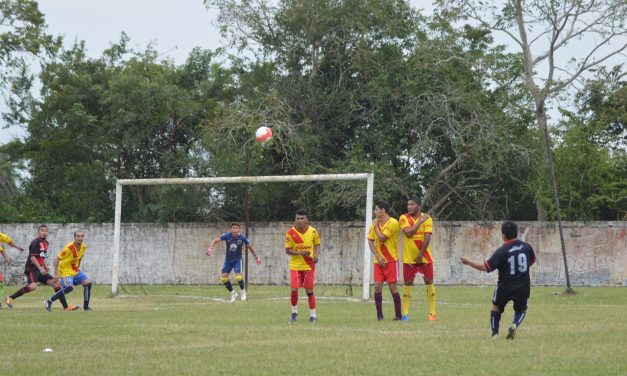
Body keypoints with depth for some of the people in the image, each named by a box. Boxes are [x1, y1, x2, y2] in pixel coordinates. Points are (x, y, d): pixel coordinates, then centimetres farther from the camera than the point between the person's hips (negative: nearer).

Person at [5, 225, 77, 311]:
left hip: (40, 270, 9)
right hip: (32, 269, -9)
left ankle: (66, 307, 8)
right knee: (33, 286, -33)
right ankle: (10, 298, -21)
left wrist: (44, 265, 17)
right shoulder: (35, 243, -12)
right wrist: (40, 268, -27)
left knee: (57, 284, 4)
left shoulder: (46, 243, 14)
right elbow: (32, 258, -19)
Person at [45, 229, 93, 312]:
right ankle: (49, 302, -17)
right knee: (70, 287, -28)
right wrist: (56, 274, -20)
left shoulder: (83, 247, -3)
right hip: (66, 271, -7)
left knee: (87, 283, -6)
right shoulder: (69, 248, -25)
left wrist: (78, 267, 16)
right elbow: (57, 259, -19)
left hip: (75, 270, 7)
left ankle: (86, 307, 5)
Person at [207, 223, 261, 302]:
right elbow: (215, 240, -18)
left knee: (238, 277, -21)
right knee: (224, 278, -6)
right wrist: (210, 248, -38)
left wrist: (256, 257, 11)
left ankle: (243, 291, 9)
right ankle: (233, 293, 16)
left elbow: (250, 247, 1)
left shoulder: (242, 238, -14)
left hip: (237, 260, -2)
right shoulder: (227, 236, -14)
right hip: (228, 259, 2)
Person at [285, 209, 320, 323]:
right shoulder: (291, 233, -10)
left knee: (310, 290, 0)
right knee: (294, 289, -7)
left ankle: (313, 315, 14)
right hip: (295, 265, 0)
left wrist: (316, 255, -9)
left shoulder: (313, 231, -5)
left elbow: (317, 244, 10)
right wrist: (300, 253, -23)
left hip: (309, 265, 0)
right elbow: (287, 250, -7)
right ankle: (294, 313, 16)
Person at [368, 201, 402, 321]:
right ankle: (379, 315, 2)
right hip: (379, 261, 5)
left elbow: (382, 238, -19)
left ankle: (398, 315, 6)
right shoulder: (375, 223, 8)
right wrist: (377, 256, -5)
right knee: (377, 286, -4)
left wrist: (376, 225, -6)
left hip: (391, 260, -5)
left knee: (392, 287, -4)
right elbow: (370, 241, 6)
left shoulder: (393, 223, -12)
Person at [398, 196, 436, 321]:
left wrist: (420, 255, -16)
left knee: (429, 283, 1)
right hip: (409, 258, 1)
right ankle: (405, 313, 4)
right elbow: (408, 233, -17)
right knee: (408, 284, 2)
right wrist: (420, 221, -17)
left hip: (425, 257, -1)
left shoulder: (427, 218, -3)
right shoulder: (404, 218, -1)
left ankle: (432, 312, 6)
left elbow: (427, 238, -11)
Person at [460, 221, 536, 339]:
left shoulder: (501, 251, -16)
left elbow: (486, 267, -18)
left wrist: (468, 262, -8)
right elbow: (532, 260, 19)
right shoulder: (526, 247, -2)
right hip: (523, 287, 3)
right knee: (521, 310, 24)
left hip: (505, 287, -3)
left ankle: (495, 333, 16)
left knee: (496, 307, 23)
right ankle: (515, 324, -7)